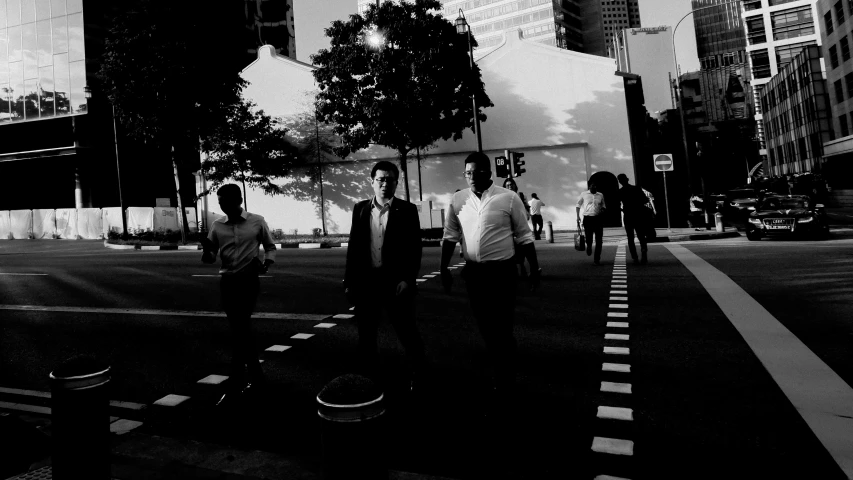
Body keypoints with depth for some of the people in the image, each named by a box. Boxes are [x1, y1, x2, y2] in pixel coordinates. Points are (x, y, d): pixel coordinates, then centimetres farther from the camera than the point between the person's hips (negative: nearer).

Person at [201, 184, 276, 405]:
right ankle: (256, 375, 27)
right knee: (242, 329, 12)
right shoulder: (217, 225, 6)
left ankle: (235, 384, 0)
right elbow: (210, 258, 6)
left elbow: (270, 247, 8)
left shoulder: (257, 221, -2)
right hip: (227, 281, 4)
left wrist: (266, 262, -11)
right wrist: (206, 250, -16)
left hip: (249, 280, -4)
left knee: (239, 330, -8)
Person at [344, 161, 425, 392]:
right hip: (366, 281, 3)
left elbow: (415, 248, -4)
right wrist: (349, 281, 5)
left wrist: (407, 279, -13)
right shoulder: (360, 209, 6)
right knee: (366, 336, 12)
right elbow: (353, 247, 7)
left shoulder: (407, 210, -2)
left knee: (408, 334, 6)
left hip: (397, 280, -3)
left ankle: (416, 379, 24)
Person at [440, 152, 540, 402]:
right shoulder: (457, 200, 1)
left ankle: (505, 383, 18)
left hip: (502, 271, -3)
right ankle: (499, 373, 33)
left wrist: (535, 269, 0)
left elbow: (524, 237, -1)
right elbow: (450, 236, 8)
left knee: (502, 328, 2)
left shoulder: (509, 198, -7)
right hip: (473, 272, 4)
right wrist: (443, 268, 4)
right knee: (486, 327, 14)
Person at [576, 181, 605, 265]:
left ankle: (597, 259, 6)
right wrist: (578, 216, -1)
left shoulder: (600, 195, 11)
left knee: (598, 241, -2)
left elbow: (603, 206, 20)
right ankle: (589, 246, 31)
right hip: (587, 218, -2)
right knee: (589, 238, -8)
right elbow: (578, 206, 10)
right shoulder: (584, 194, 4)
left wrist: (602, 210, -3)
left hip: (598, 219, 2)